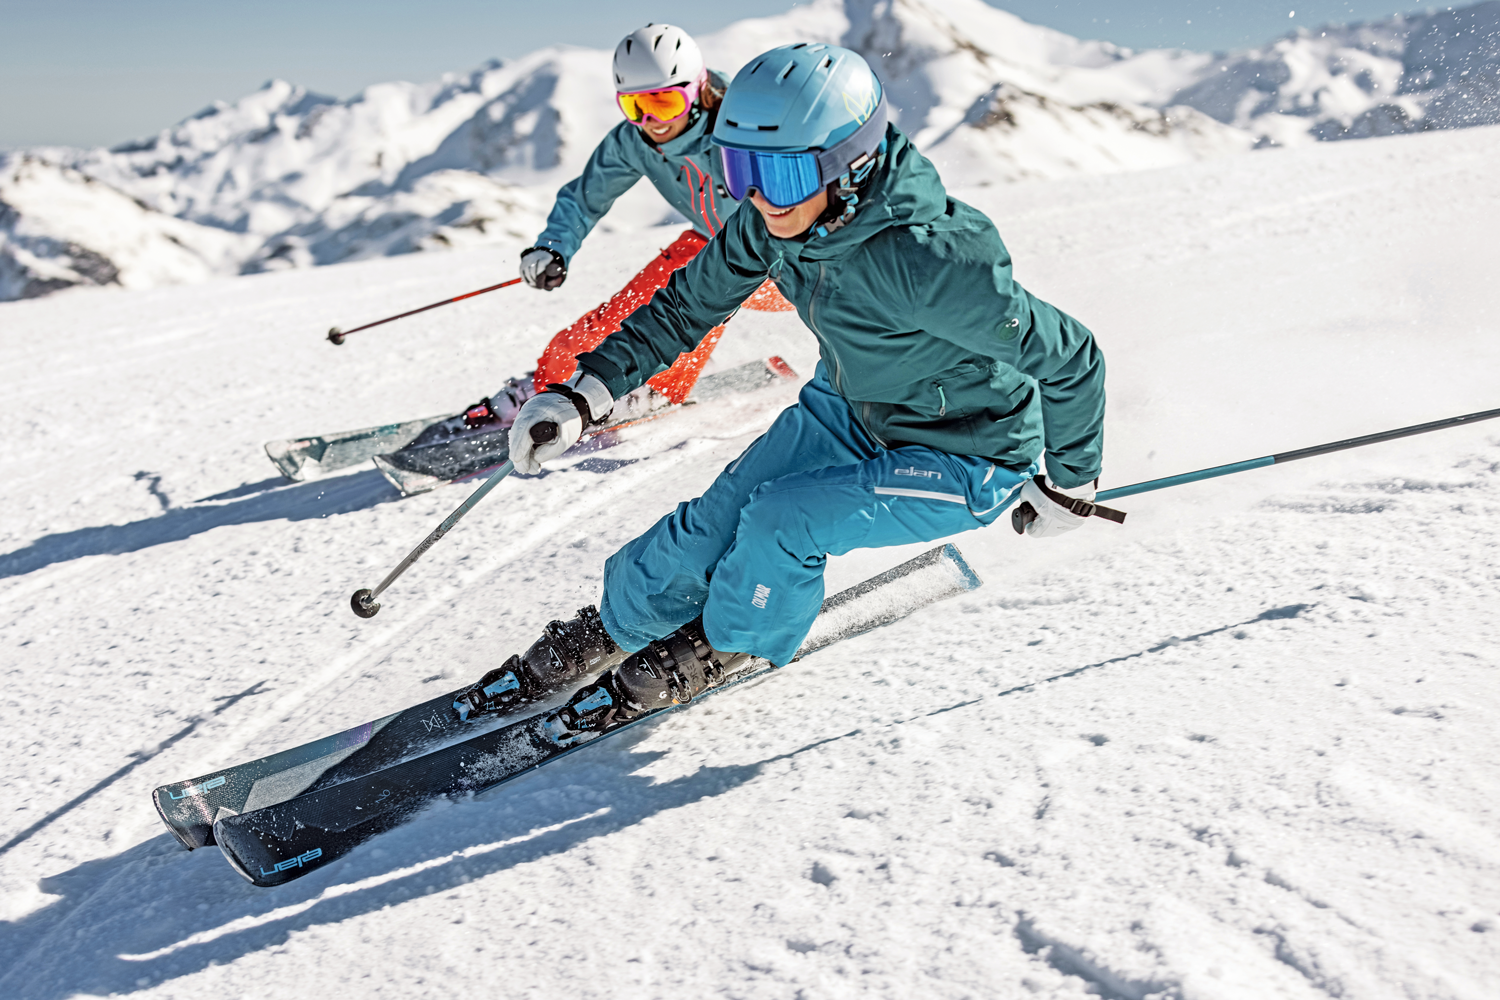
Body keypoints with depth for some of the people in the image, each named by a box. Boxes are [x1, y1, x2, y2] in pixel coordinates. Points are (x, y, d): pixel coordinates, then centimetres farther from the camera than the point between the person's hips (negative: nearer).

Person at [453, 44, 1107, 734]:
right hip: (850, 409, 6)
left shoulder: (926, 258, -38)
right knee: (715, 522, -2)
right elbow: (687, 304, 0)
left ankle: (720, 650, 7)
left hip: (963, 459, -6)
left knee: (782, 521, -23)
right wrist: (585, 393, -10)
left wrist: (1069, 482, -11)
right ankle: (604, 637, 23)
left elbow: (1067, 358, -26)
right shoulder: (776, 218, -16)